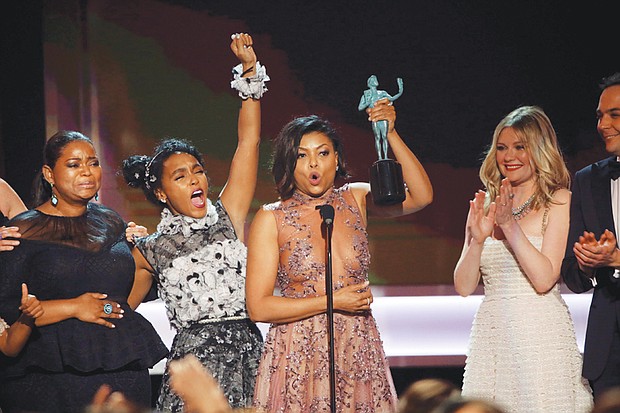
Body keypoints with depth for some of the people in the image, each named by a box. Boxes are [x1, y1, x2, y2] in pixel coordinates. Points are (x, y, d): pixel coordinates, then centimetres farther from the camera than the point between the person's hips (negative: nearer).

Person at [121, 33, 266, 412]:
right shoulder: (150, 251, 9)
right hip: (195, 360, -1)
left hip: (249, 352, 1)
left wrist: (249, 69, 0)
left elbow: (249, 140, 5)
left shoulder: (228, 217, 9)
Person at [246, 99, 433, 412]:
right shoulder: (271, 219, -3)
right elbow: (258, 307, -7)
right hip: (298, 359, -3)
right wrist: (332, 302, -11)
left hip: (359, 354, 3)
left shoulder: (356, 200, 8)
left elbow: (421, 196, -6)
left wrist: (390, 134, -12)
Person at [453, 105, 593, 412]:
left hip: (541, 335, -4)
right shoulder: (485, 206, 10)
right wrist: (477, 239, -10)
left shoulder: (559, 201, -2)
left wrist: (510, 226, -14)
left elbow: (544, 279, -12)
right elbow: (464, 286, 6)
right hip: (490, 334, 4)